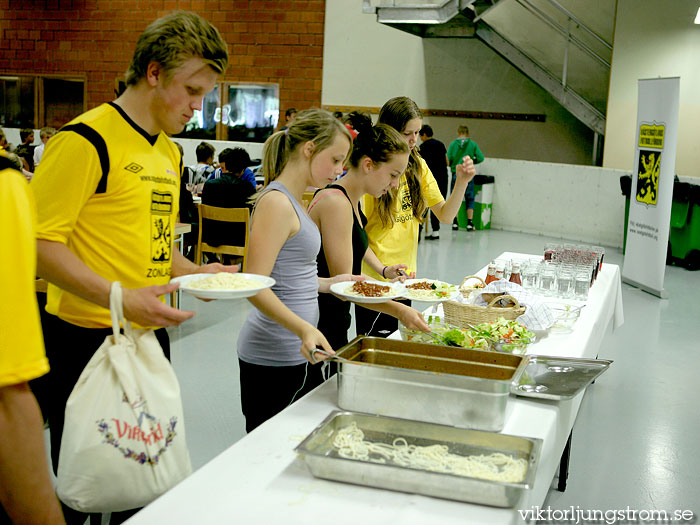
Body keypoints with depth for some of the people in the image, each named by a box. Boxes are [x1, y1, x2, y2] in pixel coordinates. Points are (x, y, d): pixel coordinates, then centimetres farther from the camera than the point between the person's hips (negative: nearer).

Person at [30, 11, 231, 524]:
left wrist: (198, 273, 4)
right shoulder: (87, 140, -13)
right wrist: (120, 299, -27)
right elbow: (40, 243, -17)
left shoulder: (170, 152, 14)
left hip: (150, 336, 8)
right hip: (89, 341, -8)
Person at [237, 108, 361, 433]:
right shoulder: (276, 203, -15)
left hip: (295, 354, 10)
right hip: (273, 358, -10)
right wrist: (304, 328, -33)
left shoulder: (292, 201, 14)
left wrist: (327, 283, 13)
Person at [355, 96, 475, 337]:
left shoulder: (417, 166, 6)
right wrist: (383, 270, -26)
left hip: (405, 277, 6)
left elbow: (445, 216, 6)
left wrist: (461, 183, -10)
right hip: (374, 278, -6)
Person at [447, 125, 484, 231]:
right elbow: (481, 158, -4)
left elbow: (447, 159, -6)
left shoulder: (453, 144, -3)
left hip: (456, 174, 0)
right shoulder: (473, 144, -2)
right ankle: (470, 223, 4)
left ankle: (455, 222, 8)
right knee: (469, 199, 8)